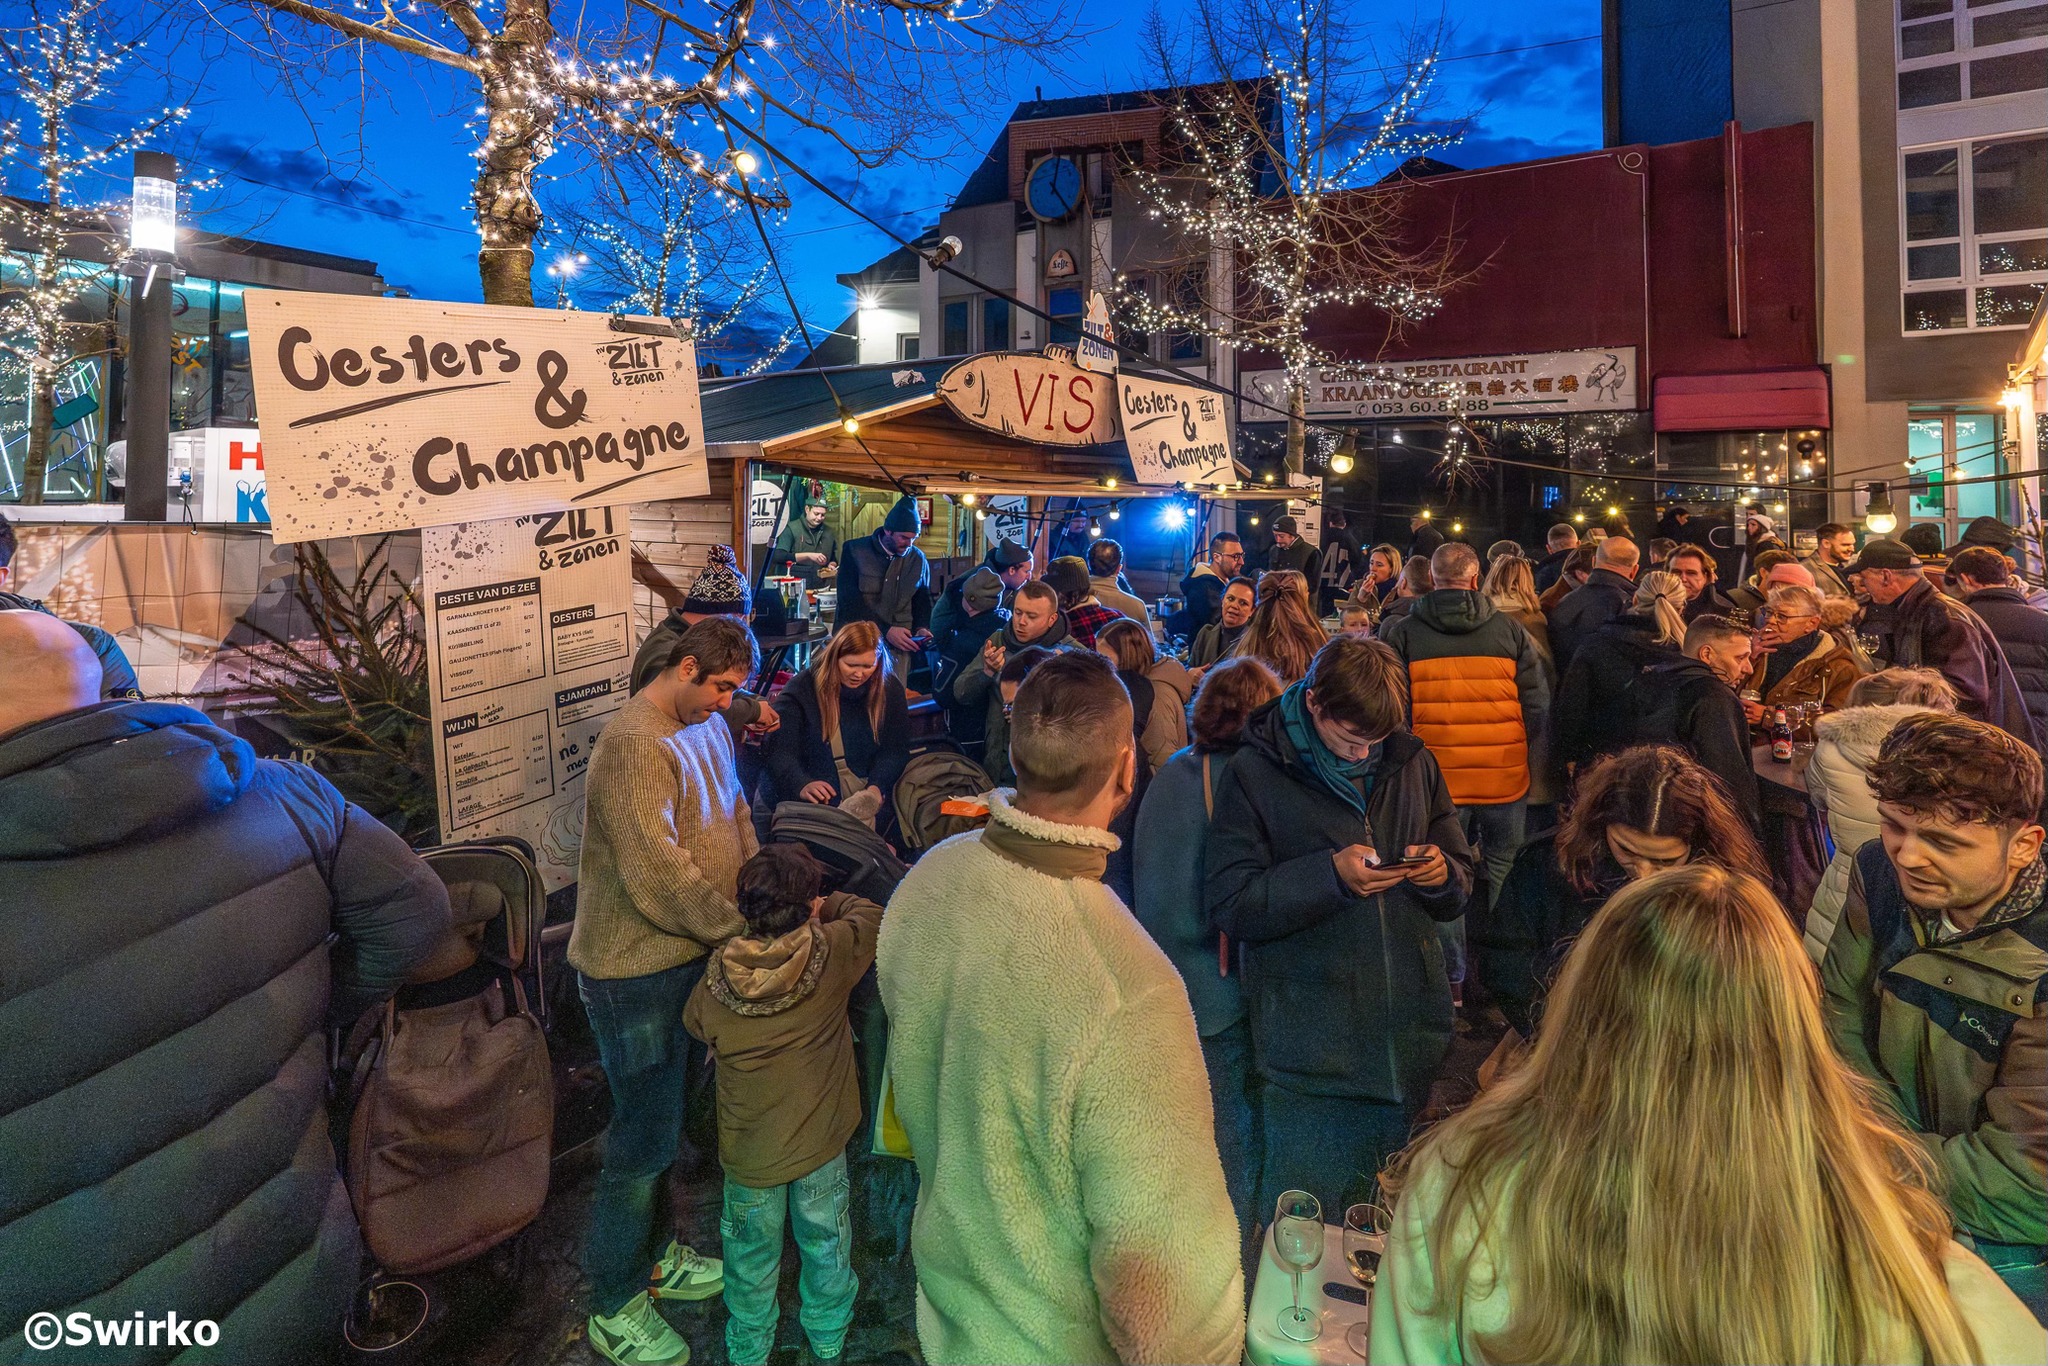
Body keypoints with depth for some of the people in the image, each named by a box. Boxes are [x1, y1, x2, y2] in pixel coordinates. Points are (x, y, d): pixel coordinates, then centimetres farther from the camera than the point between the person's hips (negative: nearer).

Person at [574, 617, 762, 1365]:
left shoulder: (708, 729, 6)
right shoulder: (635, 744, -24)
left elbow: (735, 819, 10)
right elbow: (656, 875, -28)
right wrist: (740, 929, -21)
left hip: (691, 957, 9)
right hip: (637, 972, -9)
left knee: (666, 1121, 23)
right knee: (645, 1140, 6)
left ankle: (653, 1255, 44)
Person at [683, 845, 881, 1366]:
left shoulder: (715, 983, -19)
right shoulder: (834, 952, -24)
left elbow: (693, 1023, 5)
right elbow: (871, 914, -4)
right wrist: (821, 906, 7)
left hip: (750, 1148, 0)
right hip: (821, 1138, 0)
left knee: (753, 1252, 23)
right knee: (825, 1242, 24)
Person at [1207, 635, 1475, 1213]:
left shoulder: (1412, 762, 8)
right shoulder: (1256, 772, -5)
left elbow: (1460, 884, 16)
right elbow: (1229, 905, -11)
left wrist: (1441, 874, -7)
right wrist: (1328, 874, -20)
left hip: (1414, 1036, 4)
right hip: (1311, 1049, -4)